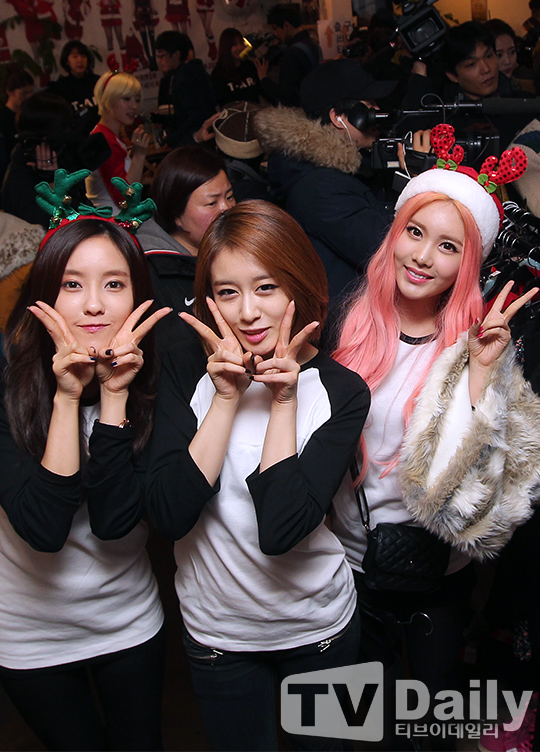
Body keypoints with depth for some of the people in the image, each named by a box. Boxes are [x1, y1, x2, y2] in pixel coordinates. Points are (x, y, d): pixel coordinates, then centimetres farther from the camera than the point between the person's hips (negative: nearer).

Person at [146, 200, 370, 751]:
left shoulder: (341, 391, -16)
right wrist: (227, 397, -25)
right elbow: (169, 515, -22)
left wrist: (284, 400, -26)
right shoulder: (187, 370, -12)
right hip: (215, 626, 1)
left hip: (318, 625, 0)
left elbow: (281, 531, -26)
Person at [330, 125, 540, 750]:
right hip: (350, 561, 2)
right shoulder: (355, 323, -7)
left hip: (438, 573, -2)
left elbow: (470, 467, -25)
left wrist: (482, 369, -31)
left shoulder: (477, 345, -14)